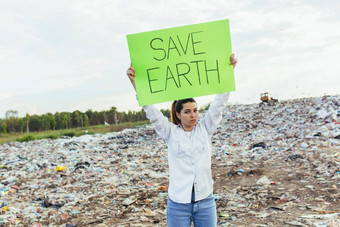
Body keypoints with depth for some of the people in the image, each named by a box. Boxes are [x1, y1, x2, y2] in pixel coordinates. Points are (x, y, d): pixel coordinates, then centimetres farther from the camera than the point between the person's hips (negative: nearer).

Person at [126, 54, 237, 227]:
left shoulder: (205, 128, 3)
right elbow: (151, 111, -10)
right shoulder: (171, 132, -1)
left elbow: (219, 104, 0)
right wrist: (135, 83, -20)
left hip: (205, 201, 2)